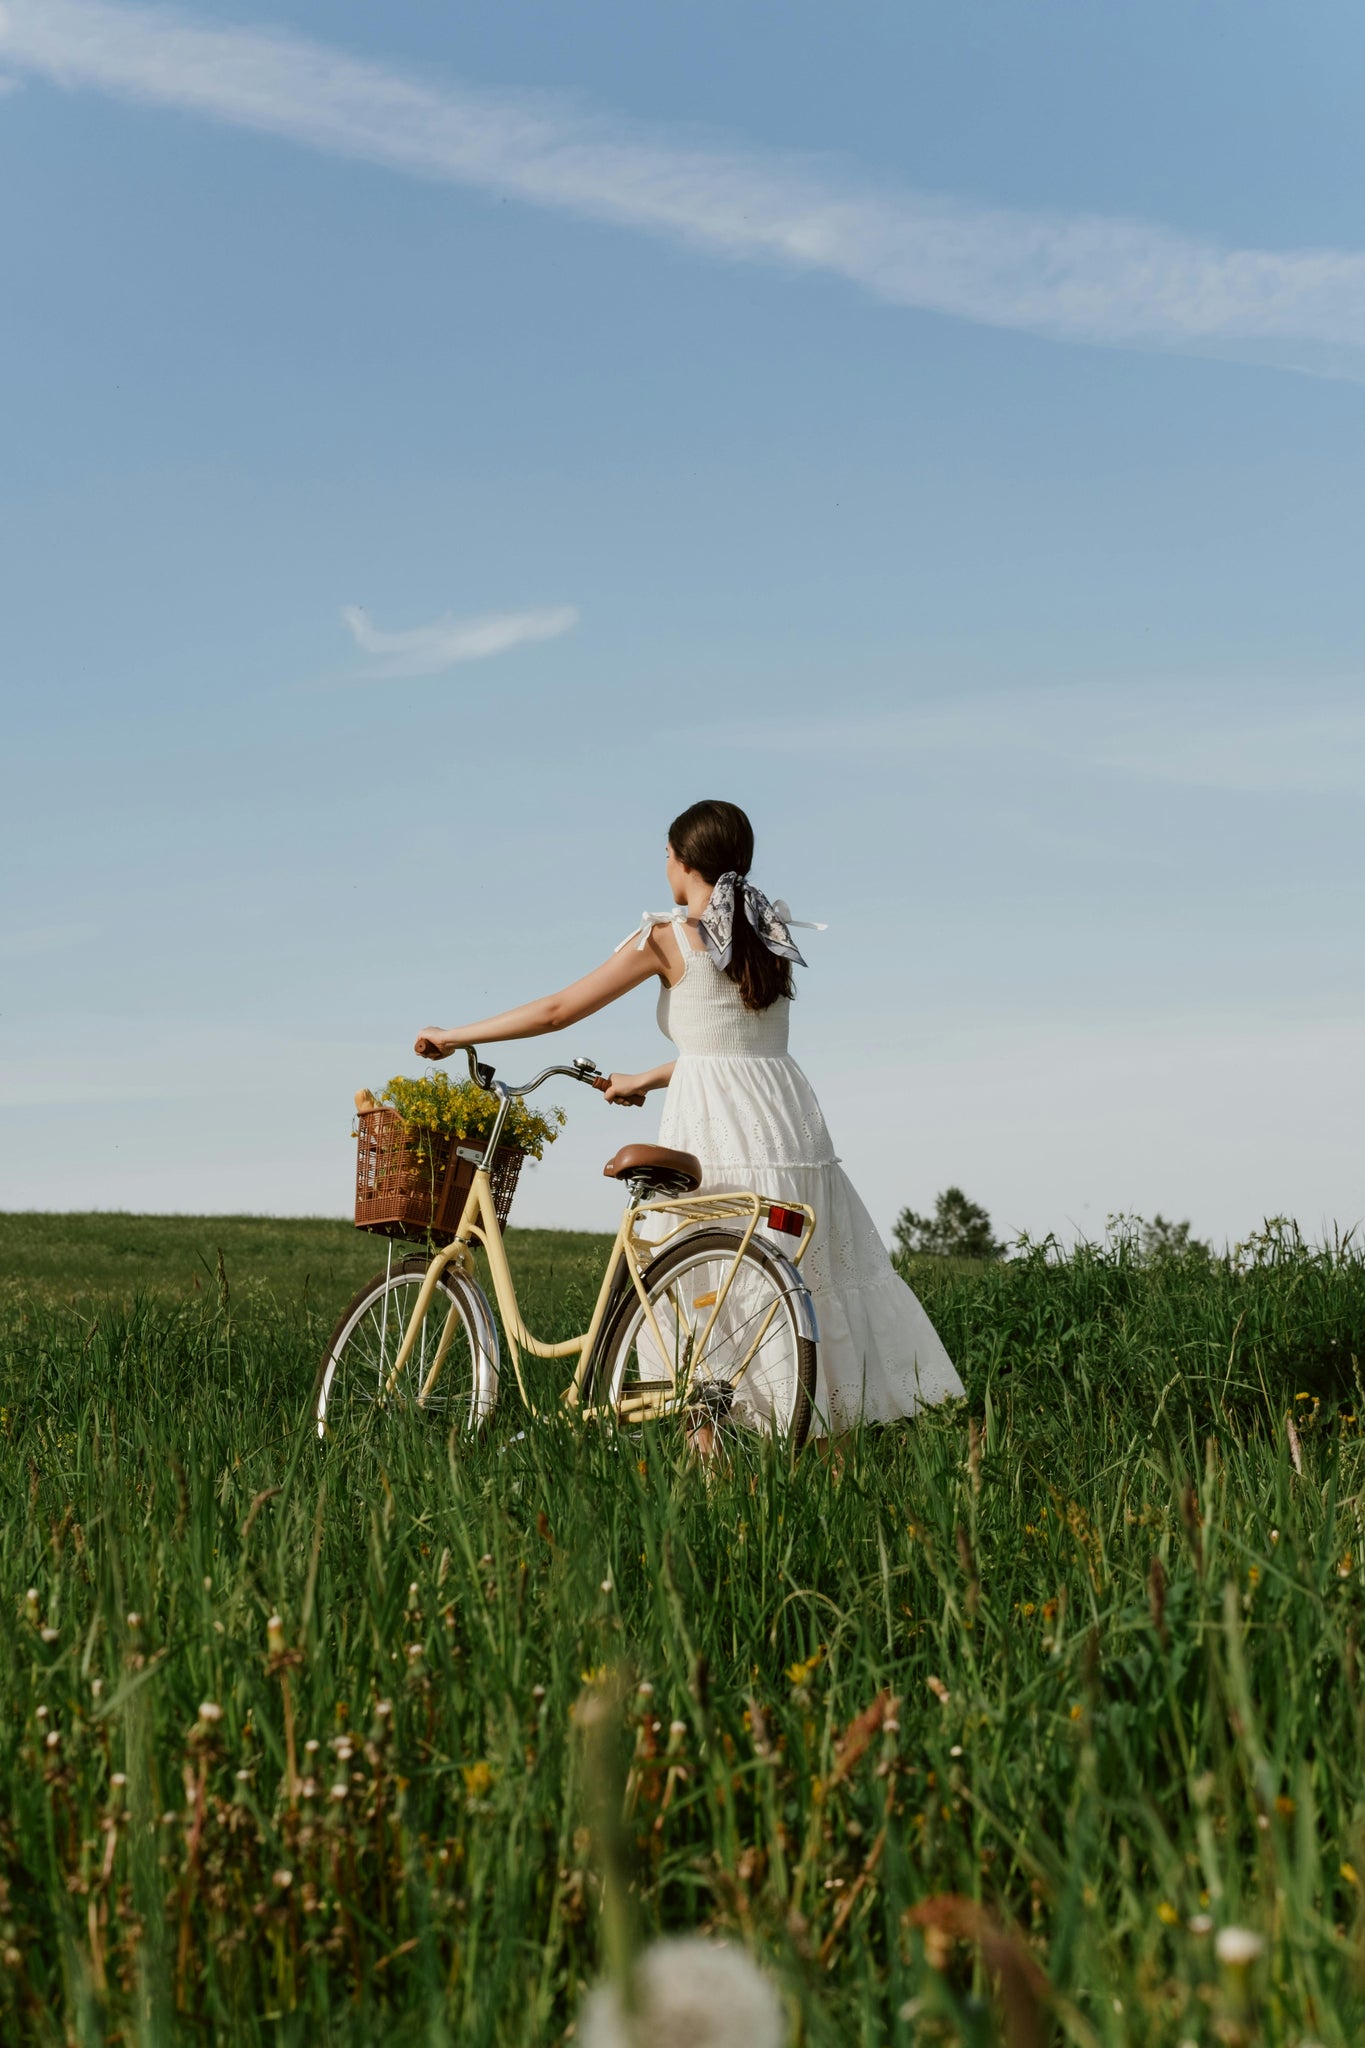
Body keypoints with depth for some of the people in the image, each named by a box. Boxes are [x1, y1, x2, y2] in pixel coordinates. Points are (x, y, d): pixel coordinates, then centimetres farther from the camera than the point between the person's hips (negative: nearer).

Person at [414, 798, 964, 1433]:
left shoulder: (669, 936, -4)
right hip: (790, 1121, 6)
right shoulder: (771, 933, 13)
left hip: (713, 1132, -6)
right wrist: (645, 1079, 30)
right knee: (815, 1281, 11)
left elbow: (557, 1010, -2)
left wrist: (454, 1036, 8)